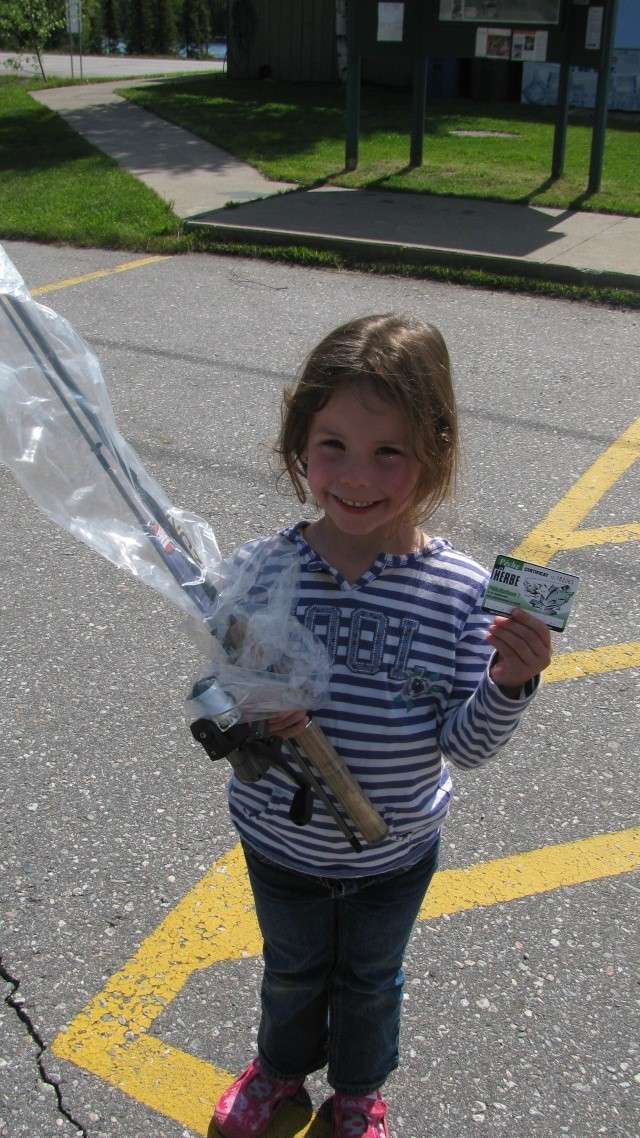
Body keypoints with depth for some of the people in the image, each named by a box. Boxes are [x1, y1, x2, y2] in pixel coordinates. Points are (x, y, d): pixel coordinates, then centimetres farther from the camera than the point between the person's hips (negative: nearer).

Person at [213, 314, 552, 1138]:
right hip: (279, 841, 1)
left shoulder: (462, 591, -23)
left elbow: (466, 744, -18)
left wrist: (508, 686, -37)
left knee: (371, 981, 28)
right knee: (291, 970, 29)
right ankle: (282, 1066, 62)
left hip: (395, 852, 0)